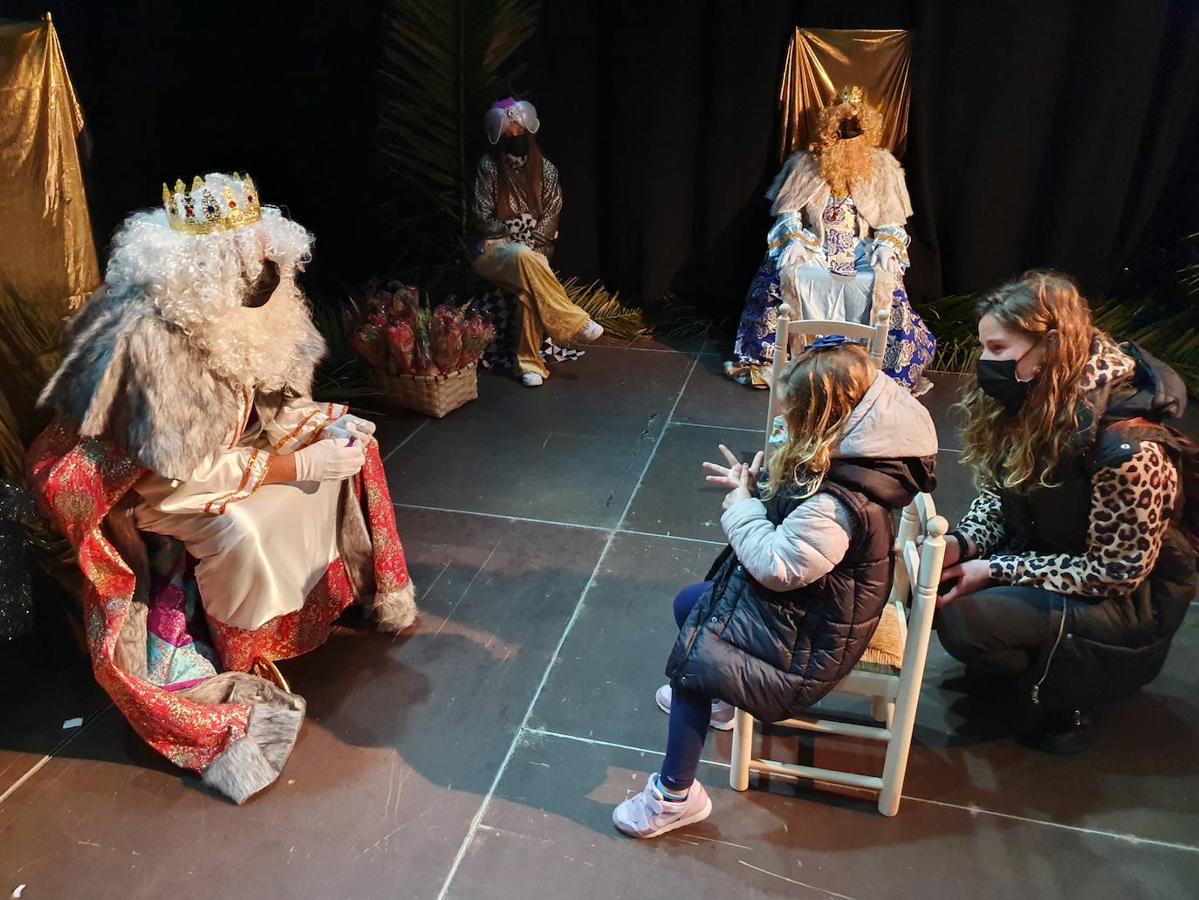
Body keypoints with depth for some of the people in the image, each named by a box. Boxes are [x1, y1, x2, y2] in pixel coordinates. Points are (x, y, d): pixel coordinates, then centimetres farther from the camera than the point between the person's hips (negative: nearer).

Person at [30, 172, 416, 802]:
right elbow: (183, 470, -30)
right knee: (242, 534, -33)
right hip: (155, 481, -7)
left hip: (233, 440, 8)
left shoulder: (233, 305, -12)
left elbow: (268, 394, 3)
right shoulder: (152, 340, -34)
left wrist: (317, 426, -16)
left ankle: (367, 585, 13)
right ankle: (241, 657, -4)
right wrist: (296, 467, -28)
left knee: (350, 442, -2)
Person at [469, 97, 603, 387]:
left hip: (532, 249, 2)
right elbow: (481, 216, -6)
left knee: (529, 286, -32)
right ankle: (576, 323, -30)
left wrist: (530, 239, -12)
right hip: (492, 249, -2)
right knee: (524, 257, -37)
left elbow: (552, 214, 2)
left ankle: (529, 363, -23)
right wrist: (513, 233, -11)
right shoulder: (488, 166, -5)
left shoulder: (545, 168, 3)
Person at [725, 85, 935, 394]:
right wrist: (794, 240, -15)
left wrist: (886, 248, -13)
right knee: (787, 274, -30)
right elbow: (788, 212, 3)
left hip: (862, 252, 0)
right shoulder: (806, 164, 5)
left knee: (882, 284, -29)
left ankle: (896, 371, -15)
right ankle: (763, 360, -18)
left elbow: (891, 223, 7)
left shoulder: (883, 168, 7)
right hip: (813, 247, 0)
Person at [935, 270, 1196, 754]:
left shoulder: (1126, 446, -31)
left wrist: (994, 571, -25)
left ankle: (1063, 691, 1)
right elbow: (997, 496, 4)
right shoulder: (1030, 405, -8)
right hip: (1045, 554, 7)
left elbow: (1117, 572, -23)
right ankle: (1025, 657, 9)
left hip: (1129, 601, -7)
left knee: (962, 617, -28)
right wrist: (959, 544, -17)